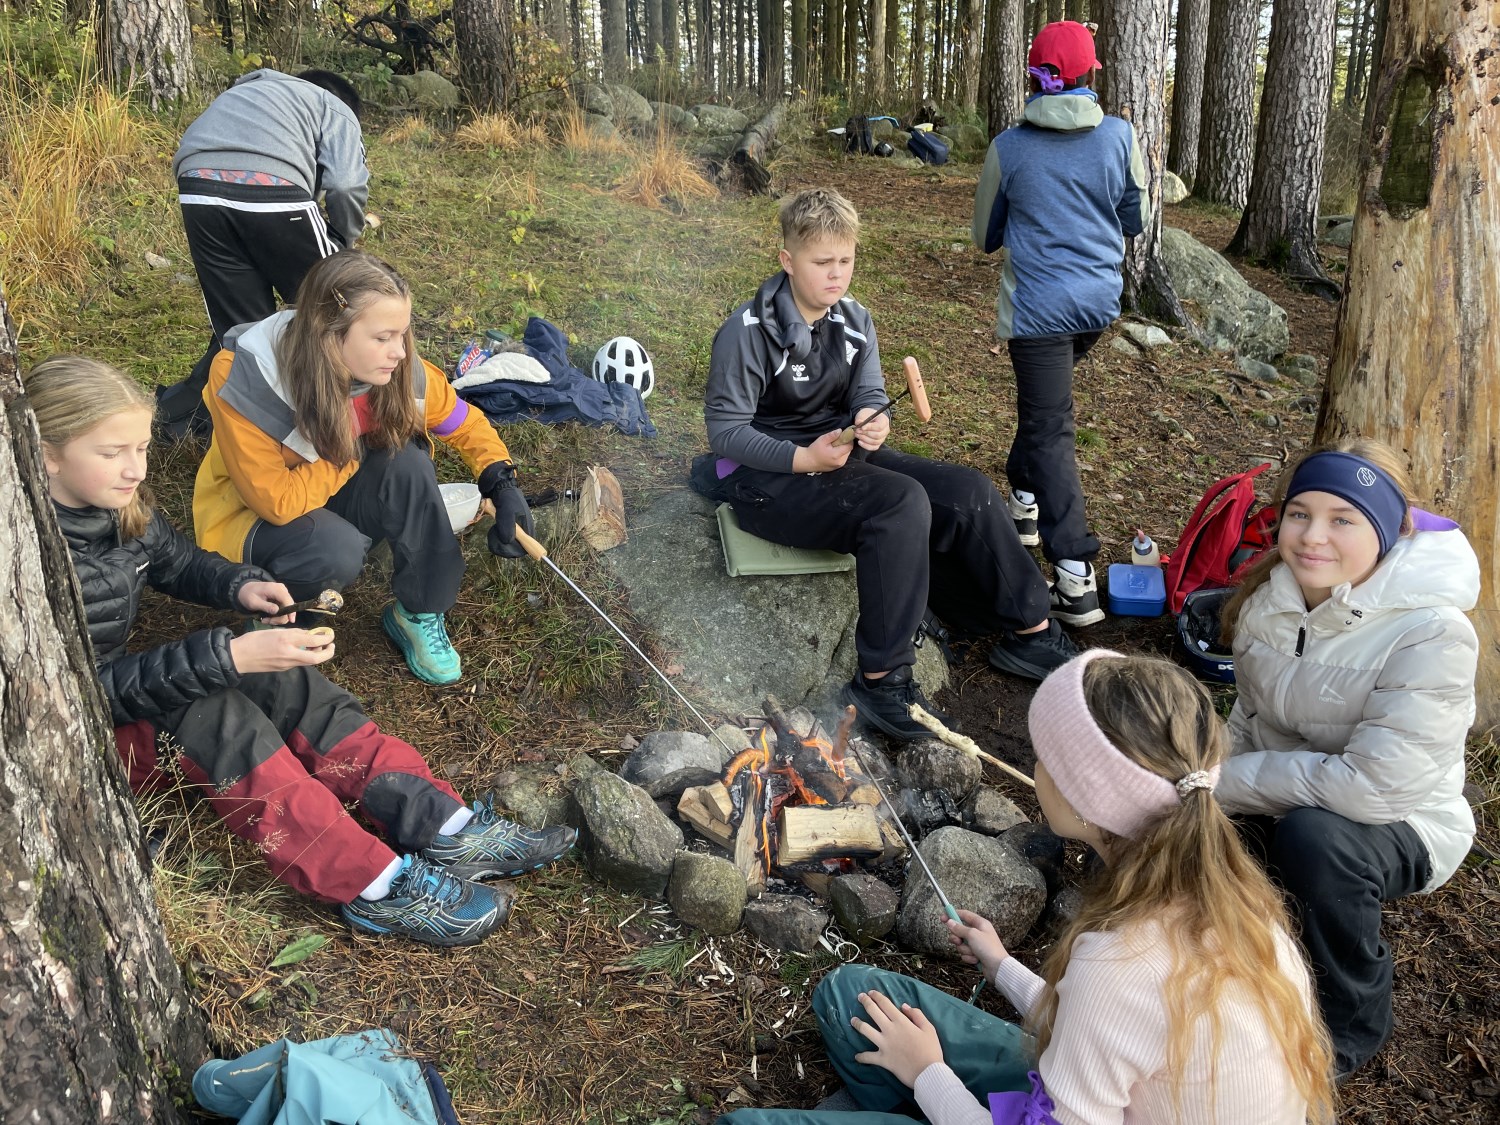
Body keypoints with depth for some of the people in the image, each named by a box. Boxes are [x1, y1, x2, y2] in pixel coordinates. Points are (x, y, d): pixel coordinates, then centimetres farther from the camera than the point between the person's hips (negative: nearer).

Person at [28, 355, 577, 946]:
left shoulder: (121, 506, -3)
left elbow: (179, 562, 15)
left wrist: (243, 587, -7)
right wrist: (230, 657, -38)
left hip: (121, 692, 8)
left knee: (282, 681, -14)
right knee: (207, 713, -32)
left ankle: (441, 824, -22)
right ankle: (373, 886, -37)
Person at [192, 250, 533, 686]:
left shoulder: (399, 370, -20)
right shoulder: (243, 378, -31)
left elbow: (466, 424, -5)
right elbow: (277, 501, -30)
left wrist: (503, 485, -21)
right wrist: (353, 454, -24)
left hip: (334, 503, 4)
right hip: (252, 516, -4)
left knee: (409, 463, -27)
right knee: (337, 550, -36)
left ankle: (419, 614, -12)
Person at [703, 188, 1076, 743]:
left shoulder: (854, 320, 6)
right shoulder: (747, 332, -14)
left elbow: (870, 394, 8)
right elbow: (724, 430, -14)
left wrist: (872, 418, -19)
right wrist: (804, 459, -27)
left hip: (837, 455, 7)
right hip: (766, 475, -7)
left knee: (968, 492, -12)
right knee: (902, 503, -33)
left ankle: (1030, 631, 4)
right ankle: (882, 678, -27)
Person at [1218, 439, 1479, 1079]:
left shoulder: (1433, 635, -27)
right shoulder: (1268, 599, -7)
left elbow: (1372, 785, -30)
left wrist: (1226, 783, -23)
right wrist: (1213, 783, -9)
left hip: (1398, 828, -5)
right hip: (1280, 810, 6)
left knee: (1311, 836, -37)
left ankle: (1354, 1022, -8)